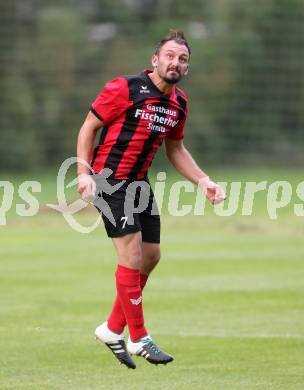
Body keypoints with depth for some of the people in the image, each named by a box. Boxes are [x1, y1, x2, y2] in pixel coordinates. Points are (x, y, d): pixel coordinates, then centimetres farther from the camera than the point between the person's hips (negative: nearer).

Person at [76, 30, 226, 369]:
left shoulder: (179, 103, 6)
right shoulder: (125, 89, -15)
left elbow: (175, 149, 19)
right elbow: (89, 127, -9)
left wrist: (203, 181, 9)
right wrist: (84, 172, -18)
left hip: (139, 182, 8)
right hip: (109, 179, -8)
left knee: (151, 256, 7)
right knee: (132, 255, -13)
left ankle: (113, 329, 21)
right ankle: (139, 339, -5)